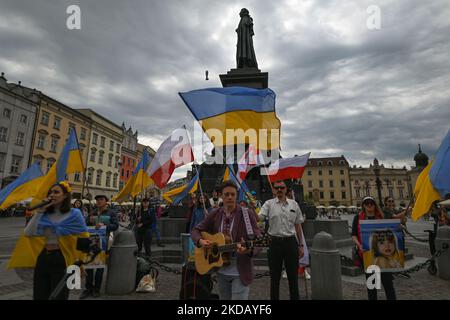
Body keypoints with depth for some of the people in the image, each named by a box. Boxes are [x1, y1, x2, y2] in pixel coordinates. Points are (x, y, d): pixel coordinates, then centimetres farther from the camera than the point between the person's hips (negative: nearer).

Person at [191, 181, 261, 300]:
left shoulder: (246, 214, -11)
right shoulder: (215, 214, 0)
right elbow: (195, 230, 7)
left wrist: (249, 249, -35)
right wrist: (200, 241, -13)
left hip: (240, 272, -4)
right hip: (221, 271, 4)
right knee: (224, 298, 20)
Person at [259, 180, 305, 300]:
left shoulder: (294, 204, 6)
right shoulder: (269, 204, -2)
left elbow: (298, 226, 11)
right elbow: (259, 218, -15)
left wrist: (300, 245, 11)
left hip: (291, 242, 2)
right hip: (275, 242, -1)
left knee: (293, 275, 13)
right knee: (275, 276, 11)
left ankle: (295, 297, 31)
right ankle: (274, 298, 29)